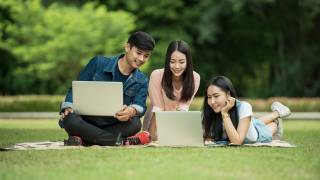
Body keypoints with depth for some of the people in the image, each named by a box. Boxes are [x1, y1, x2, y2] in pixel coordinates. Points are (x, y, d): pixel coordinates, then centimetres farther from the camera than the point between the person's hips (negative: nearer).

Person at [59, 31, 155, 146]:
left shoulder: (142, 82, 8)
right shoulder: (98, 63, 1)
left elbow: (140, 106, -9)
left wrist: (132, 111, -35)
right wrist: (68, 107, -18)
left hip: (112, 126, 2)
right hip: (86, 122, -2)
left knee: (135, 124, -31)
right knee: (70, 120, -36)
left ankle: (83, 139, -29)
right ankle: (121, 141, -34)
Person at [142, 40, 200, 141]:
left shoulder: (194, 78, -14)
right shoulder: (157, 75, -22)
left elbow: (183, 107, -16)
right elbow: (157, 109, -21)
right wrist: (154, 136, -32)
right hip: (156, 123, -2)